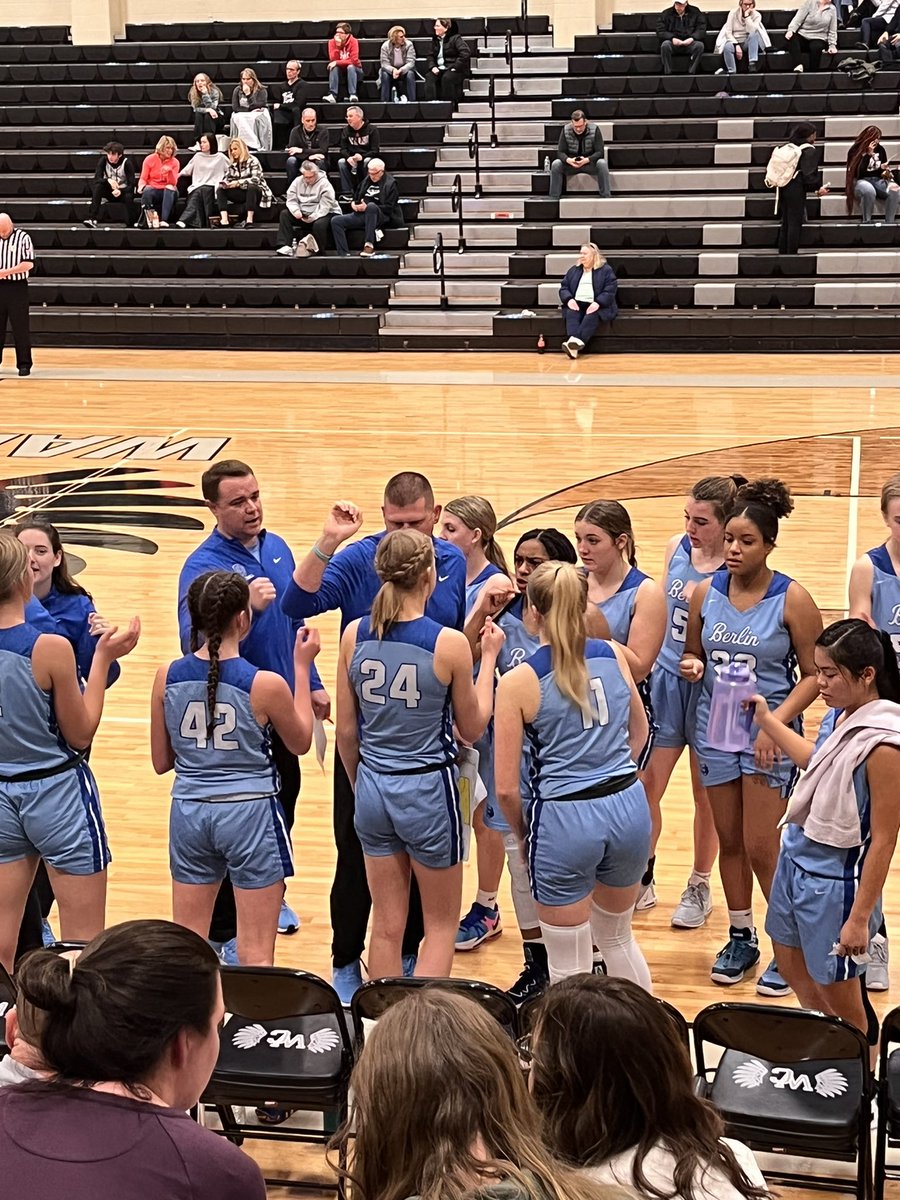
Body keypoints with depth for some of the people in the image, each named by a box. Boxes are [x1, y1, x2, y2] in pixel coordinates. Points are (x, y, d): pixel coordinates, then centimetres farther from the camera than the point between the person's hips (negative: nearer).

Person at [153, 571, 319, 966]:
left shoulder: (167, 678, -5)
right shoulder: (265, 685, -15)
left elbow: (161, 762, 4)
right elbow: (300, 743, 4)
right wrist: (302, 667, 7)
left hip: (190, 812, 4)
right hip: (250, 812, -4)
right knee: (255, 956, 5)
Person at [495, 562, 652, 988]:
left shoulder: (518, 682, -10)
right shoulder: (613, 655, 1)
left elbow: (506, 788, -9)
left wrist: (523, 834, 8)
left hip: (563, 819, -5)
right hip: (628, 807, 5)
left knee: (570, 969, 11)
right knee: (618, 939, 27)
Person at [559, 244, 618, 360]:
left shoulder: (606, 270, 3)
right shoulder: (573, 270, 19)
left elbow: (610, 290, -7)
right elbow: (563, 288, 14)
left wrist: (598, 303, -24)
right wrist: (569, 299, -9)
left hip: (595, 306, -3)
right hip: (576, 305, 3)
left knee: (592, 316, -37)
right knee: (571, 313, -31)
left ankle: (578, 341, -57)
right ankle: (573, 340, -55)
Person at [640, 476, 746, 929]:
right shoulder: (676, 548, -1)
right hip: (665, 679, 4)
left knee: (705, 794, 12)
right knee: (645, 786, 6)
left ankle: (699, 888, 30)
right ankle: (642, 880, 25)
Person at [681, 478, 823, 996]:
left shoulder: (792, 599, -11)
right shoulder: (706, 592, 1)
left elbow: (814, 674, -8)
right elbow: (692, 652, 14)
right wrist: (692, 666, -9)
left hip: (769, 736, -4)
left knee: (762, 848, -4)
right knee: (730, 842, 12)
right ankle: (742, 937, 28)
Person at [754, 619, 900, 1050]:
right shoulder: (838, 716, -2)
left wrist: (860, 917, -19)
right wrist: (765, 720, 21)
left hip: (836, 882, -9)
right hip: (796, 860, 9)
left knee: (836, 992, 9)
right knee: (791, 965, 25)